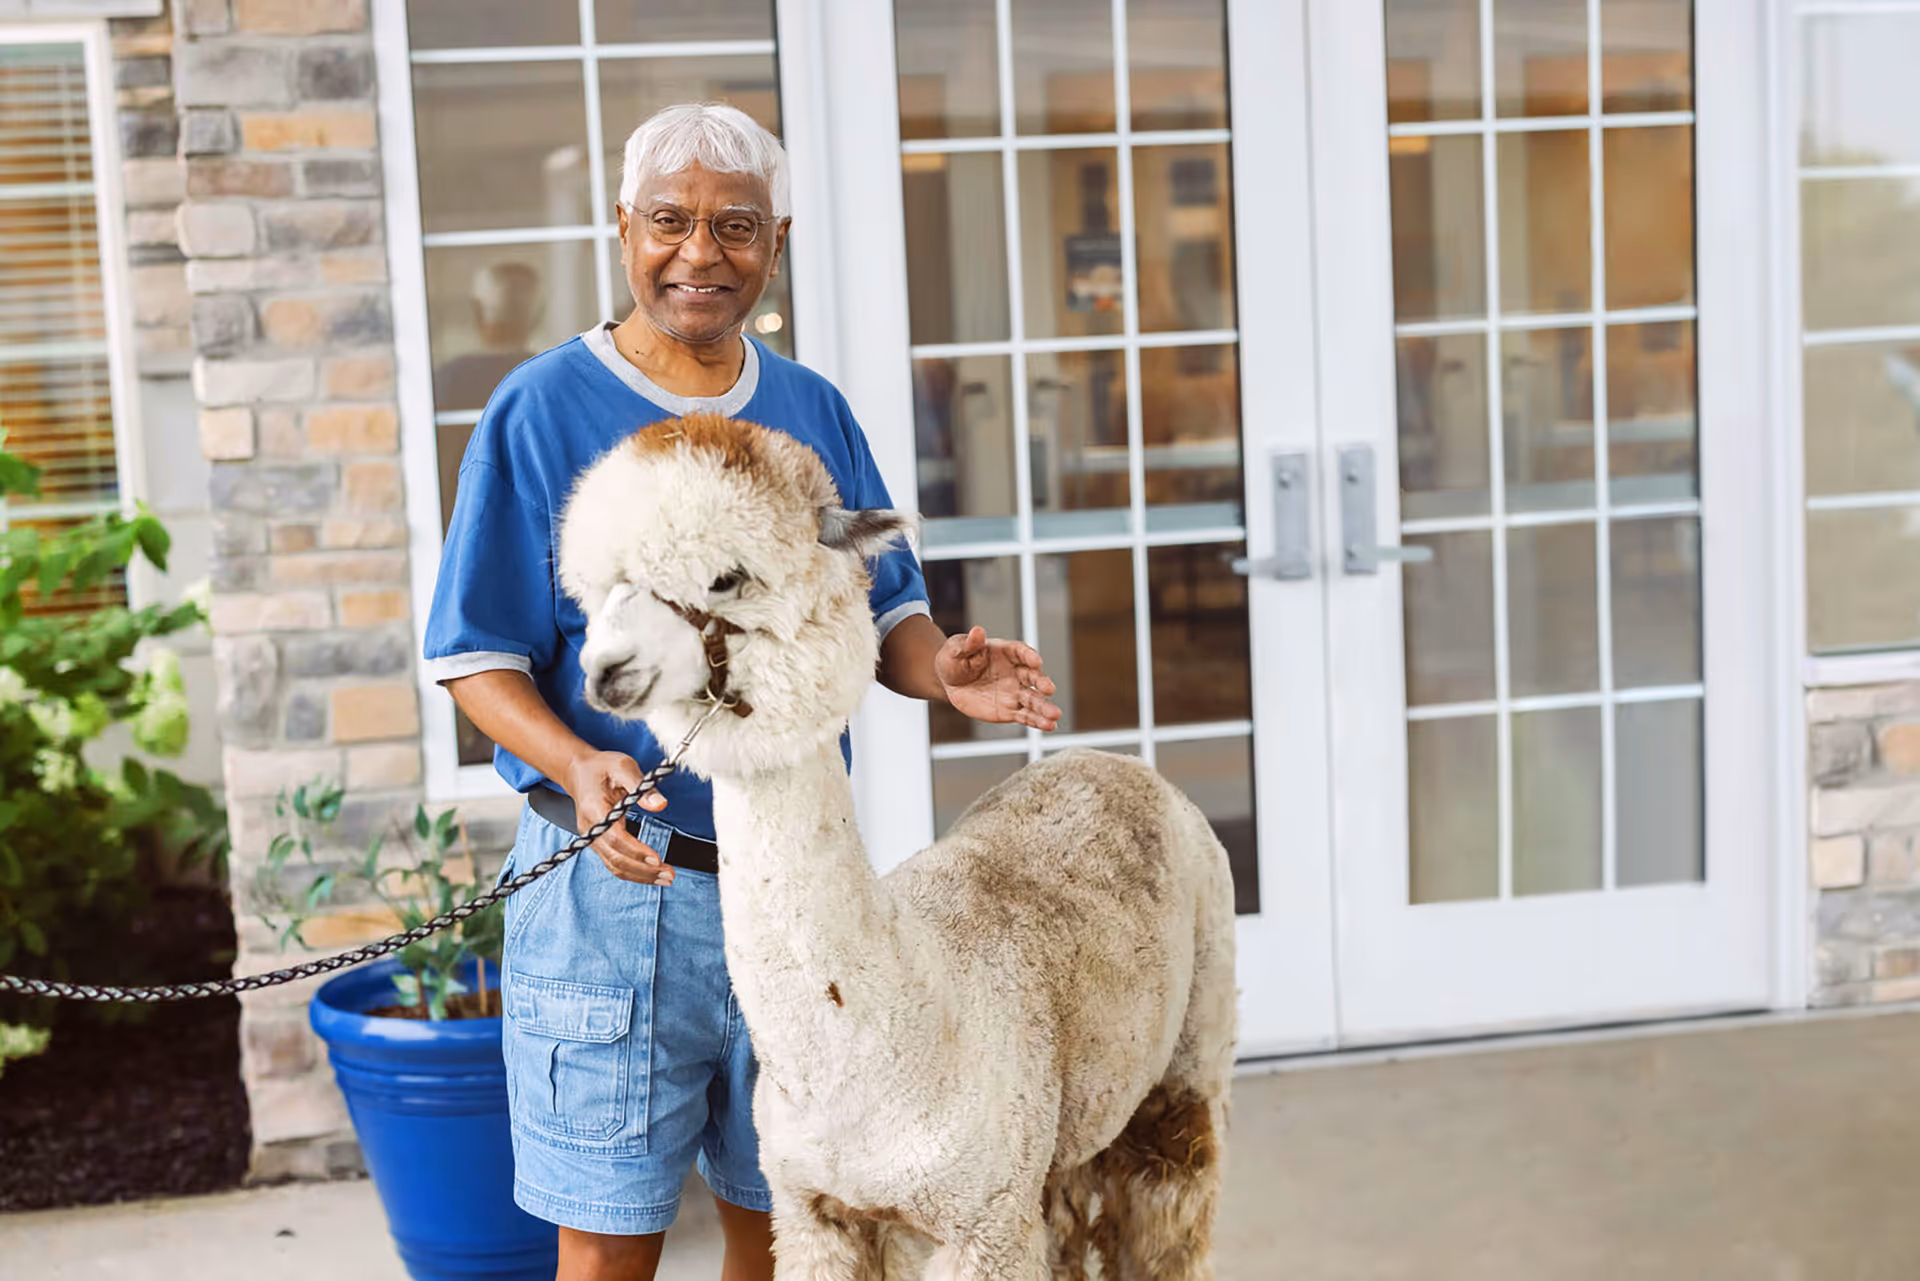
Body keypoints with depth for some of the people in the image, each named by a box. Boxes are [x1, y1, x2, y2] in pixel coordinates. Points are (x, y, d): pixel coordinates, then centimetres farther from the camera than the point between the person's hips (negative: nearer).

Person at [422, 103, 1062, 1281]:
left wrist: (942, 671, -9)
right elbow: (479, 656, -7)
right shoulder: (541, 412, -6)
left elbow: (883, 610, 14)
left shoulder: (815, 413, 8)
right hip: (617, 887, -4)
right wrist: (575, 767, -26)